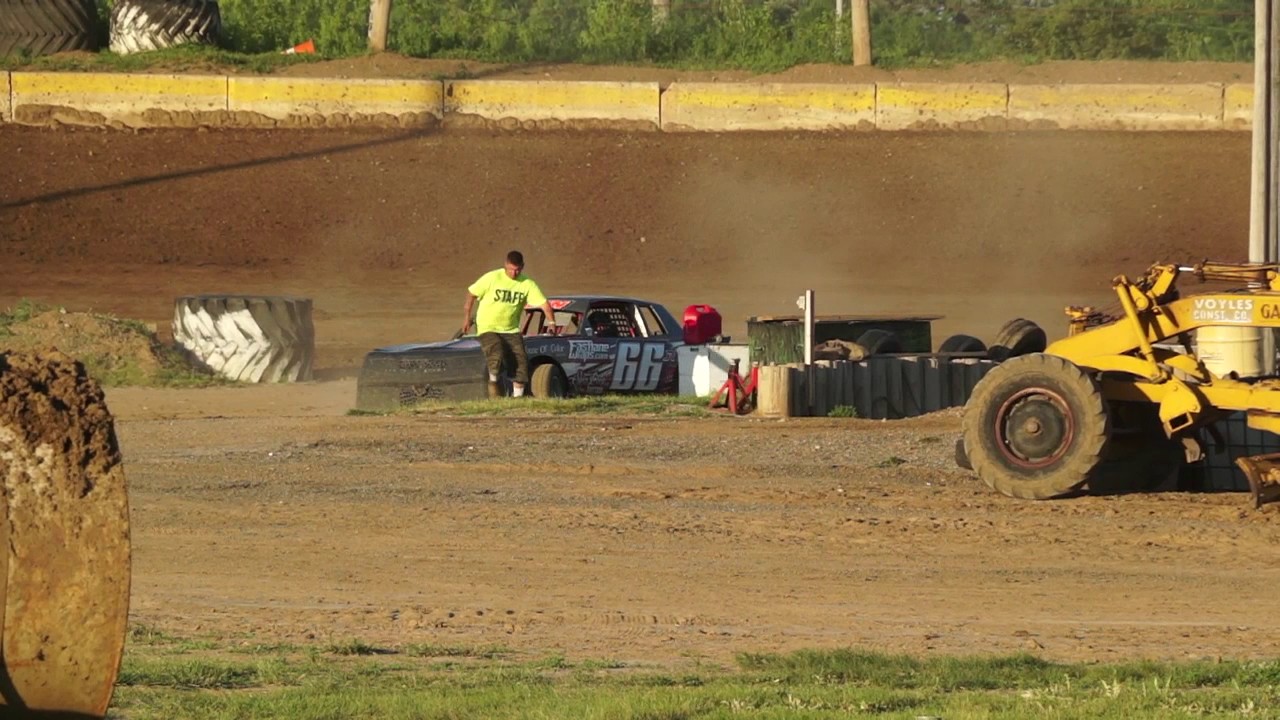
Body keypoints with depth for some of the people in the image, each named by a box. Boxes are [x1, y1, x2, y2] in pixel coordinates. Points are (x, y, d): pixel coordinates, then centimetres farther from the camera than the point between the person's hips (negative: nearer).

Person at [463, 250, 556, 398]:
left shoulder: (527, 284, -3)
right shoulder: (492, 278, -10)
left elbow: (543, 303, -6)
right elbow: (472, 293, -1)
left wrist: (551, 322, -21)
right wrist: (467, 317, -2)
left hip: (511, 330, 3)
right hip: (488, 328, -3)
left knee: (521, 359, -11)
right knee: (496, 355, -28)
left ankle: (517, 396, -1)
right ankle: (493, 382, -3)